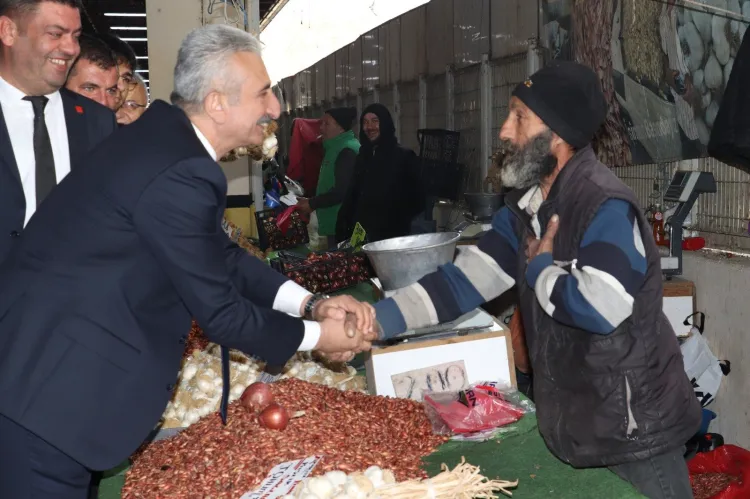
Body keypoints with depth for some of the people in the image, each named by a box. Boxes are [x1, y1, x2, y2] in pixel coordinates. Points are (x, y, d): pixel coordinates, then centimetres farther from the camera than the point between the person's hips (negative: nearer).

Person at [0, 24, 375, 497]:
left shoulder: (166, 136, 5)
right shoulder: (179, 173, -25)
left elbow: (222, 256, 12)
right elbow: (219, 310, -17)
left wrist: (310, 303, 3)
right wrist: (314, 335, -2)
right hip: (48, 387, -9)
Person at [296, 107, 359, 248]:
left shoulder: (347, 151, -15)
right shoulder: (335, 148, 19)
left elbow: (342, 191, -22)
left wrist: (312, 204, -13)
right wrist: (312, 202, 15)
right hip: (335, 226, 10)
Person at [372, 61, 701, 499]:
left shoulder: (606, 206, -24)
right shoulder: (526, 207, 4)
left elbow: (598, 309, -37)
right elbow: (464, 279, -1)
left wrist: (540, 268, -18)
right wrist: (375, 321, -10)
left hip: (633, 425, -8)